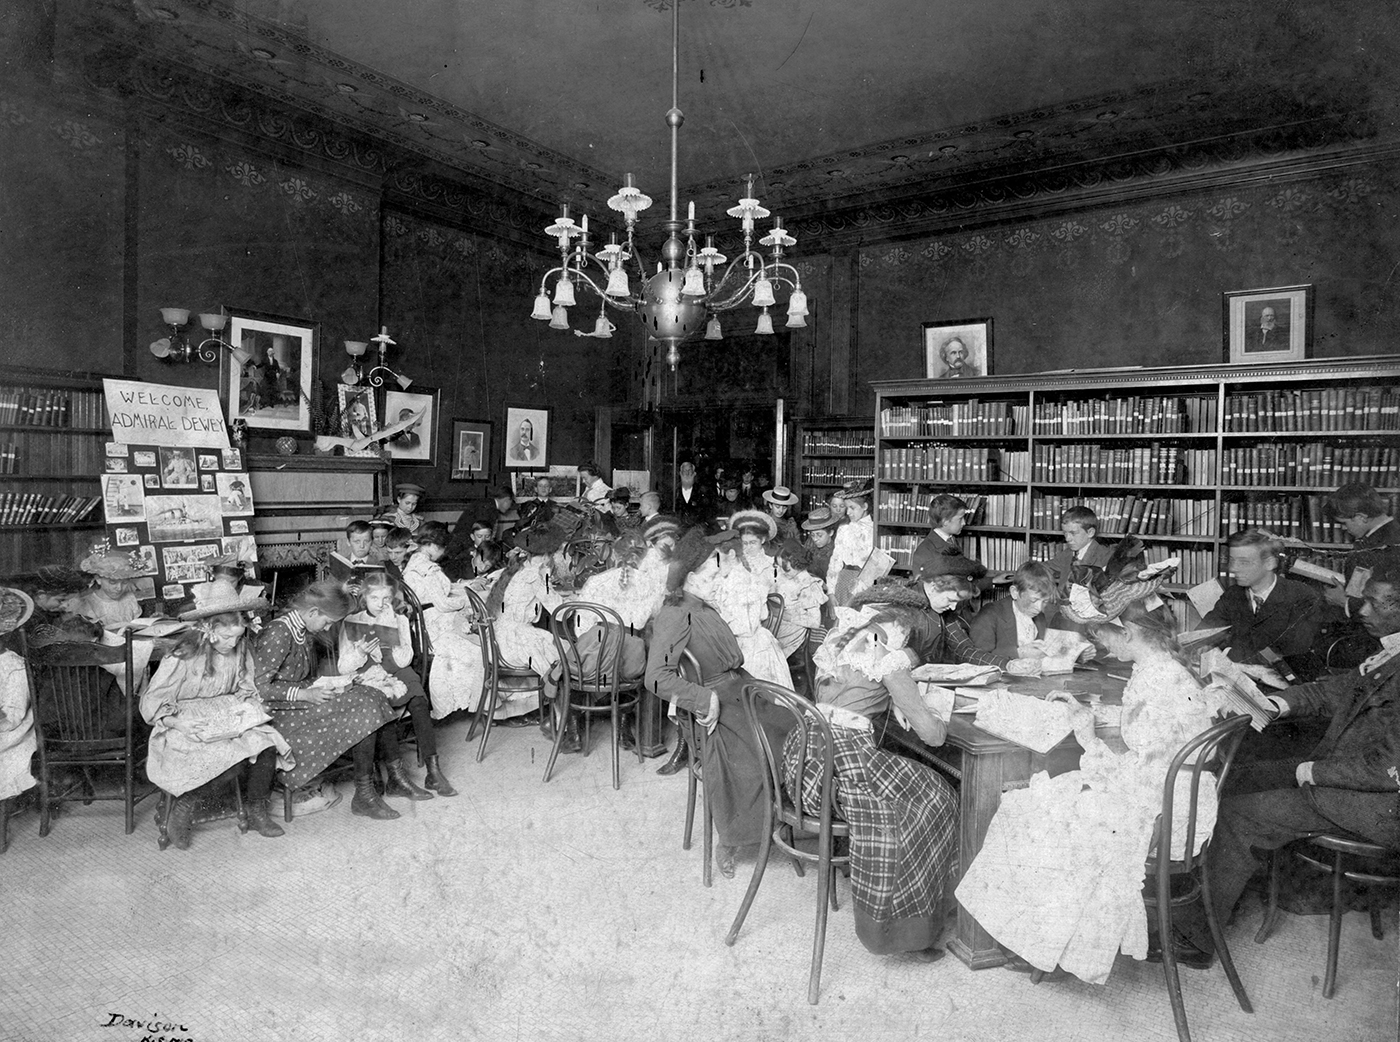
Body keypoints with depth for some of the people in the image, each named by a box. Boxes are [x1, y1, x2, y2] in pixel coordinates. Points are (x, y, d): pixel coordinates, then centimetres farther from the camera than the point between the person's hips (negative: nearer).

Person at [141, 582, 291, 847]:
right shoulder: (184, 656, -14)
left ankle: (256, 810, -3)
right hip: (186, 723, -4)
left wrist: (246, 705, -8)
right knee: (204, 756, -35)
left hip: (227, 717, 5)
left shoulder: (241, 649, 0)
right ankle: (180, 812, -7)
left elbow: (246, 689, 12)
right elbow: (152, 701, -8)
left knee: (266, 741, -21)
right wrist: (176, 722, -22)